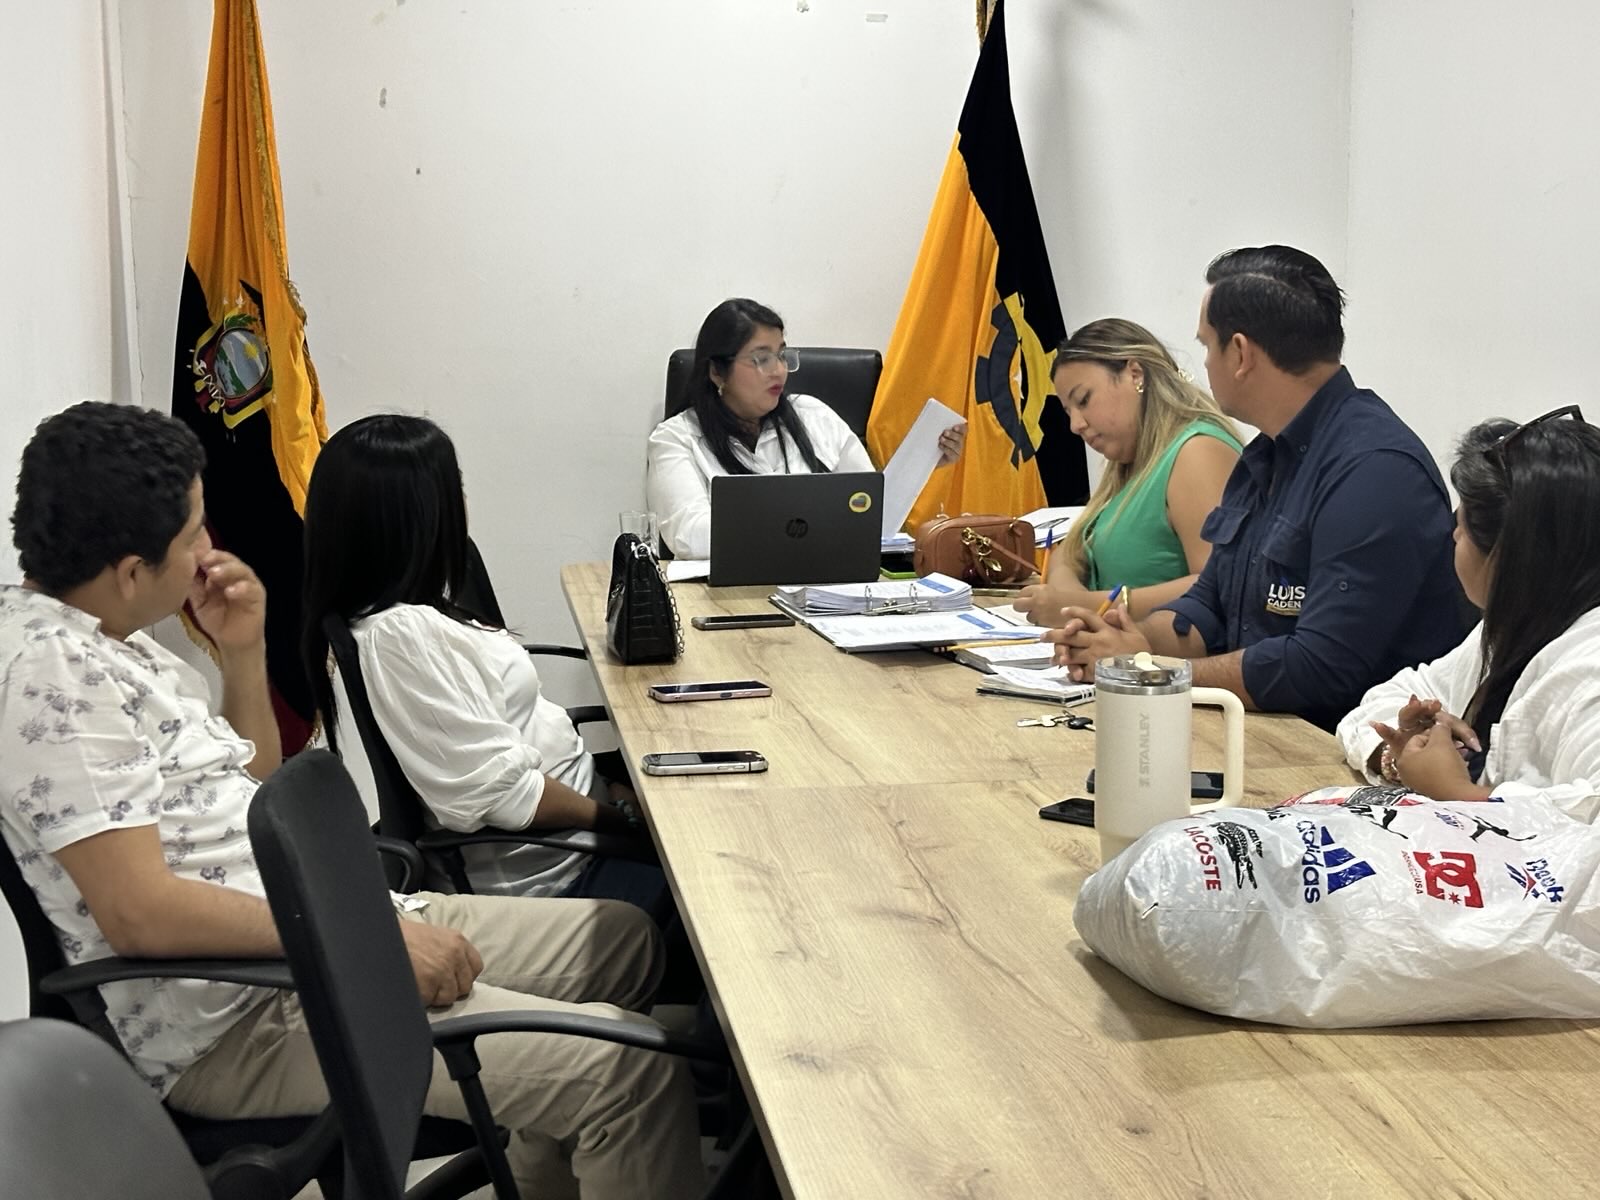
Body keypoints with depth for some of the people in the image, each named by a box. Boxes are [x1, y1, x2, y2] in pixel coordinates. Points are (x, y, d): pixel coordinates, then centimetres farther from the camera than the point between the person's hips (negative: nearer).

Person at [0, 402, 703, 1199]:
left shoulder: (101, 635, 11)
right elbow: (140, 910, -26)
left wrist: (243, 653, 6)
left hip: (304, 926, 11)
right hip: (236, 1018, -10)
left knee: (625, 941, 14)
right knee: (632, 1072, -19)